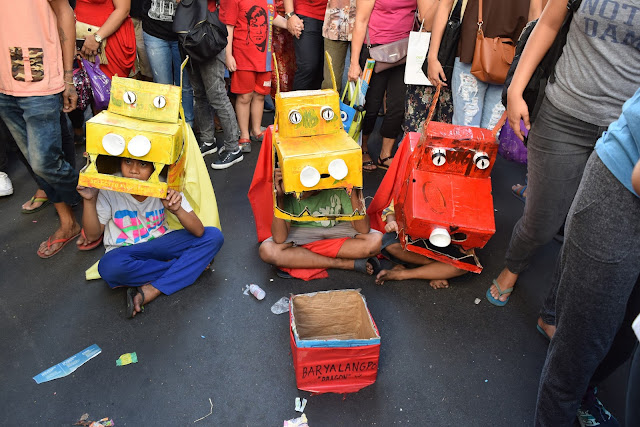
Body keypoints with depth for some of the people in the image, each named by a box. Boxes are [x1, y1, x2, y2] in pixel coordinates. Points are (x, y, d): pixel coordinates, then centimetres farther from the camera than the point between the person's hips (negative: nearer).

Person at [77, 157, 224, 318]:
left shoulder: (164, 187, -15)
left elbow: (198, 232, -18)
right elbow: (92, 235, -6)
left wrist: (177, 210, -36)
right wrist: (90, 201, -21)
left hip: (161, 244, 2)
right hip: (125, 251, -1)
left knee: (214, 236, -19)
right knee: (110, 267, -38)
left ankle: (152, 290, -25)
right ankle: (183, 265, -13)